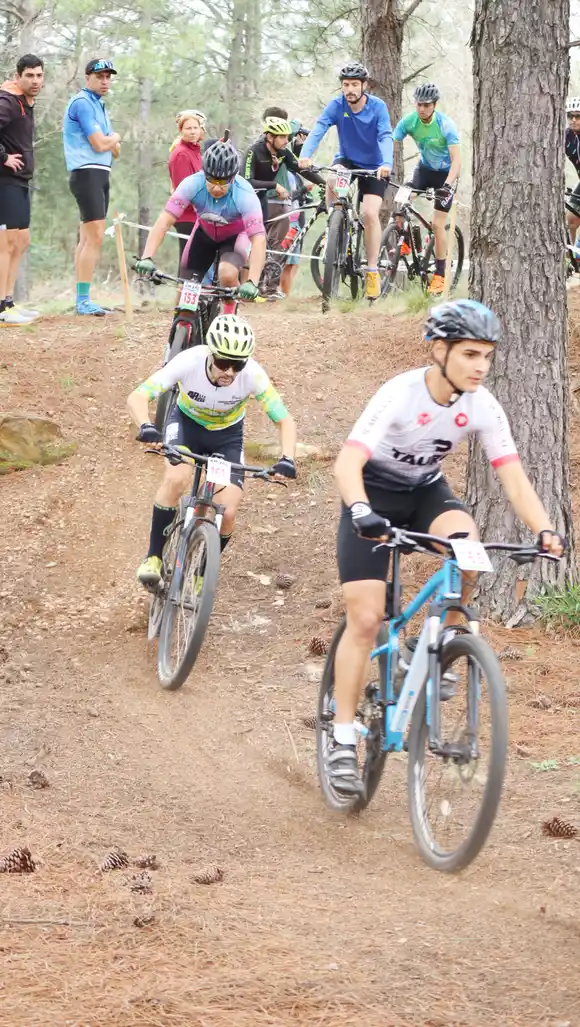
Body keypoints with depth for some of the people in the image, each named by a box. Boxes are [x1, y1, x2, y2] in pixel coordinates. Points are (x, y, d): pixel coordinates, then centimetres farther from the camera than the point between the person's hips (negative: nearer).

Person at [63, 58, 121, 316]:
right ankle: (83, 300, -18)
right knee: (95, 238, -16)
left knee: (87, 239, 9)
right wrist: (115, 137, 3)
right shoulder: (82, 103, -11)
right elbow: (99, 144, -18)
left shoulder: (98, 105, 20)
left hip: (100, 174, 10)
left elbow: (114, 150, 18)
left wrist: (109, 141, -5)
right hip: (87, 173, -10)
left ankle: (82, 300, 11)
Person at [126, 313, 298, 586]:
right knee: (176, 479, -32)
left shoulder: (253, 375, -32)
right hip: (186, 423, -1)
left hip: (227, 435, 1)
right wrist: (146, 428, -56)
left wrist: (287, 458, -42)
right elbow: (137, 397, -36)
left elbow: (284, 420, -24)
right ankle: (154, 557, -15)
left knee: (227, 514, -13)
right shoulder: (189, 362, -34)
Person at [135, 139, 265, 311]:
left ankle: (229, 315, -2)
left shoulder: (244, 195, -35)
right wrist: (147, 258, -49)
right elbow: (164, 221, -36)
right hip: (205, 232, 2)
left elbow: (258, 239, -41)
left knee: (227, 275, -31)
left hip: (235, 235, -2)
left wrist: (252, 282, -54)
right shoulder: (193, 184, -31)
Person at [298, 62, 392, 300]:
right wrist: (305, 155, -46)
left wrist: (386, 164, -49)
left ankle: (372, 271, -9)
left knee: (370, 213, -18)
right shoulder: (336, 106, -16)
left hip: (373, 166, -2)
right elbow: (318, 129, -28)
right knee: (332, 180, -34)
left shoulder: (378, 107, -19)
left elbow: (386, 137, -30)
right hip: (346, 159, 2)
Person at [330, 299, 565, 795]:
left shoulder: (483, 407, -17)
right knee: (365, 620, -9)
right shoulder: (399, 394, -30)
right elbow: (348, 461, -39)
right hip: (374, 494, -3)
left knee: (466, 541, -32)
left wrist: (545, 529, -36)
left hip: (426, 490, 3)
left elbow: (513, 476, -19)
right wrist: (360, 511, -58)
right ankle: (344, 743, 1)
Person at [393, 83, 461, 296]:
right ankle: (406, 242, 4)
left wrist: (447, 185, -46)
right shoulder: (409, 121, -17)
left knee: (437, 224, -9)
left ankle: (440, 275, 2)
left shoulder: (446, 125, -27)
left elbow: (456, 159, -32)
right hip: (425, 168, 4)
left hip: (445, 173, -4)